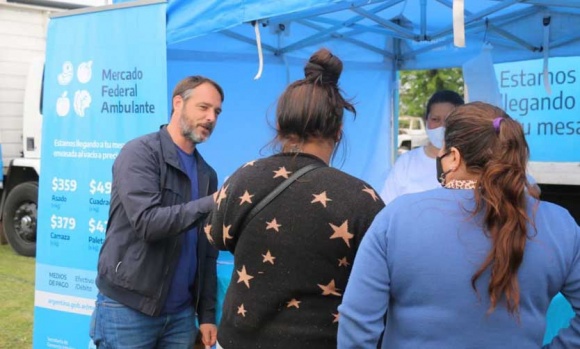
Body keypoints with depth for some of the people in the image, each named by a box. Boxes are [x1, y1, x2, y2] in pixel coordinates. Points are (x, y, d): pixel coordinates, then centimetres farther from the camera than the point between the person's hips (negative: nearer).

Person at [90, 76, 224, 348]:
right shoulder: (140, 153, -8)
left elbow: (207, 252, 12)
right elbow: (147, 221, -22)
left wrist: (207, 313, 7)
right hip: (128, 307, -6)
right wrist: (212, 203, -24)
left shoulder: (207, 174, 11)